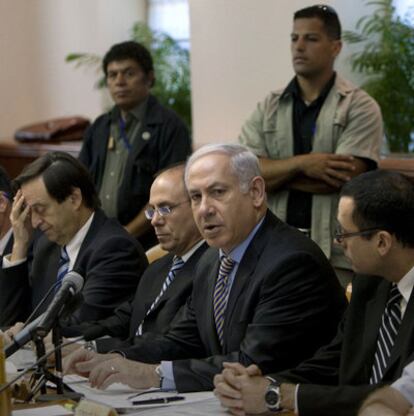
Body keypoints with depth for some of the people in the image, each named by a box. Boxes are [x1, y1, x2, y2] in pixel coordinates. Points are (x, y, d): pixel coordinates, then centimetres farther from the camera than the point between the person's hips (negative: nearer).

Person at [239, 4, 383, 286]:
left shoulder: (360, 107, 0)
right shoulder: (268, 108, 11)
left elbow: (344, 177, -12)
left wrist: (273, 171, -4)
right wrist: (302, 164, -14)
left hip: (336, 256, -3)